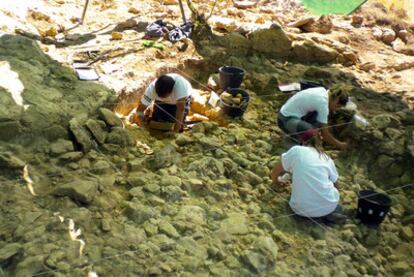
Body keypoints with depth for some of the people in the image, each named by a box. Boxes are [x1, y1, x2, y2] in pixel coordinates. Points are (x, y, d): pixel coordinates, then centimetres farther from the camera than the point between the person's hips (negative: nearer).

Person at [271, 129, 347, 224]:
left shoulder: (296, 150, 3)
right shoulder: (327, 159, 10)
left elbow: (276, 171, 13)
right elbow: (335, 183, 23)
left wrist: (275, 182, 35)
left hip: (302, 209, -3)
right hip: (328, 206, 3)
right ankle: (328, 213, 8)